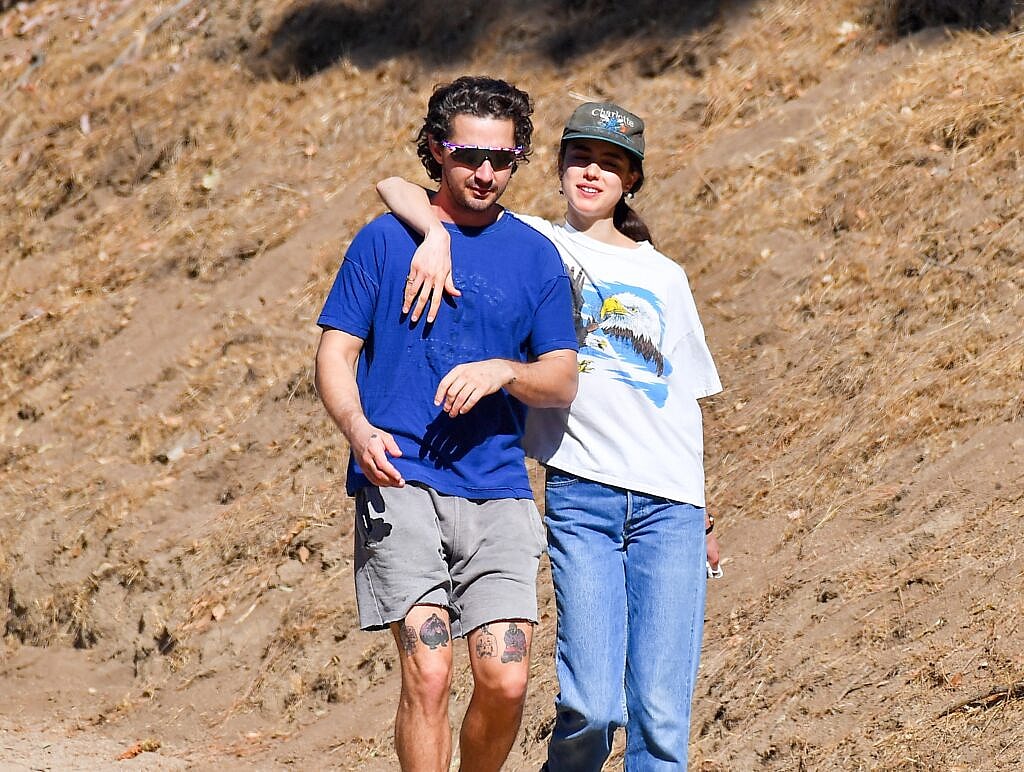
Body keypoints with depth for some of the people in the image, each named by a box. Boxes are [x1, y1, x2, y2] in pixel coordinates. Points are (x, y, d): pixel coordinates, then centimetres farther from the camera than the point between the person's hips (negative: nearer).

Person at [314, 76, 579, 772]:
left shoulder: (535, 256, 13)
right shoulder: (386, 240, 7)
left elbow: (563, 382, 9)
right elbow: (335, 353, 4)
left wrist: (502, 372, -13)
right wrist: (358, 429, -17)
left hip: (499, 490, 2)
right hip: (401, 484, -2)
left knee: (505, 683, -7)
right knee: (427, 673, -14)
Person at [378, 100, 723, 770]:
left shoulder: (664, 276, 20)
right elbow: (396, 187, 5)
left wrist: (704, 520, 20)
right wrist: (436, 237, -15)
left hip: (670, 502, 2)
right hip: (581, 494, -2)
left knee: (661, 715, -7)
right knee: (592, 706, -12)